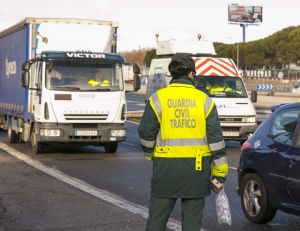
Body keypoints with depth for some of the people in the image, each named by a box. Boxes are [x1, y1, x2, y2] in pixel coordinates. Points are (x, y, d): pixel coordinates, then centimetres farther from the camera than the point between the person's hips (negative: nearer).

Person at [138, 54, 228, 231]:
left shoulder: (158, 98, -3)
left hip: (166, 167, -1)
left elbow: (146, 134, -1)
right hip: (197, 169, 1)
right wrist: (220, 173, 5)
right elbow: (216, 138, -1)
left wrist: (150, 154, 20)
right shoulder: (204, 100, 0)